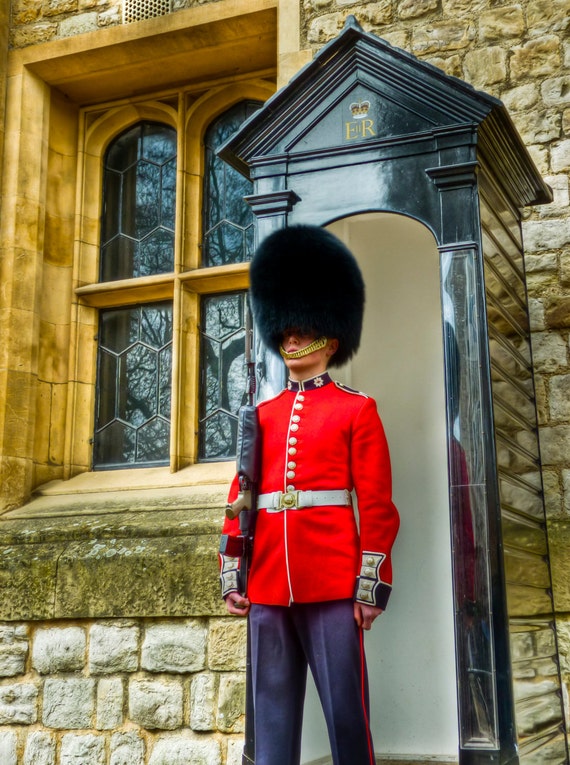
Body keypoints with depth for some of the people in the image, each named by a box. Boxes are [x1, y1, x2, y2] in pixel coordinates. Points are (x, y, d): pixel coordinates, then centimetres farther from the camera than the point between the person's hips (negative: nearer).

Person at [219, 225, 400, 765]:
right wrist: (231, 574, 6)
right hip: (268, 583, 4)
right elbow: (239, 500, 13)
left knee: (345, 706, 2)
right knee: (272, 712, 8)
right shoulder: (262, 416, 15)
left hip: (333, 581, -4)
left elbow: (377, 505, -1)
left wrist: (372, 584, -7)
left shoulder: (357, 410, 3)